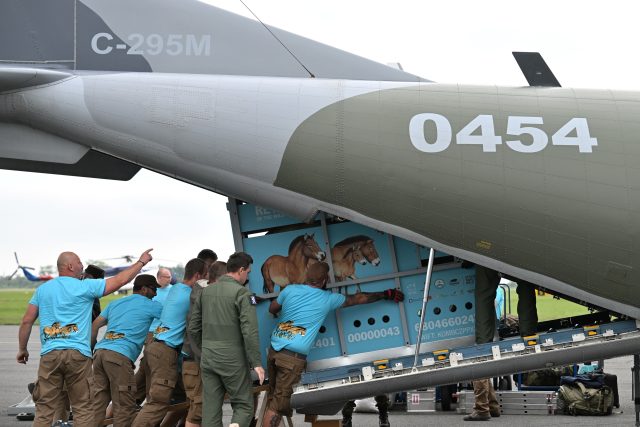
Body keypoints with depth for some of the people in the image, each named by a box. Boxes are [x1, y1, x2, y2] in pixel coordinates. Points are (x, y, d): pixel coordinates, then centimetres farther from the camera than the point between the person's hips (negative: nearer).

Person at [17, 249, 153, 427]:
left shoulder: (42, 289, 12)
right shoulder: (84, 287, 1)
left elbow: (27, 321, 11)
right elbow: (120, 280, 3)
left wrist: (22, 349, 21)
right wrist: (141, 261, 15)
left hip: (49, 354, 3)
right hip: (78, 354, -3)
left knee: (45, 409, 3)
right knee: (83, 408, 3)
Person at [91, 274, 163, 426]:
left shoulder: (115, 304, 26)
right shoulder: (151, 306, 8)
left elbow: (94, 326, 24)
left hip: (100, 351, 7)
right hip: (120, 356, -7)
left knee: (98, 402, 9)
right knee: (124, 407, -4)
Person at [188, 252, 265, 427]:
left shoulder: (206, 291, 10)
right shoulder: (241, 292, -10)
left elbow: (193, 327, 13)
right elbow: (250, 331, -17)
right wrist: (256, 362, -13)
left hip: (207, 358, 6)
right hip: (233, 360, -5)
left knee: (211, 409, 7)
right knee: (244, 406, 5)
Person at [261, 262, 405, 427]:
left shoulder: (290, 289, 8)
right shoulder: (328, 299, 3)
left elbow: (272, 309, 25)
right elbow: (358, 299, 16)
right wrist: (385, 295, 29)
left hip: (274, 350, 5)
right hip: (293, 357, -5)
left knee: (272, 399, 17)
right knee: (278, 405, -4)